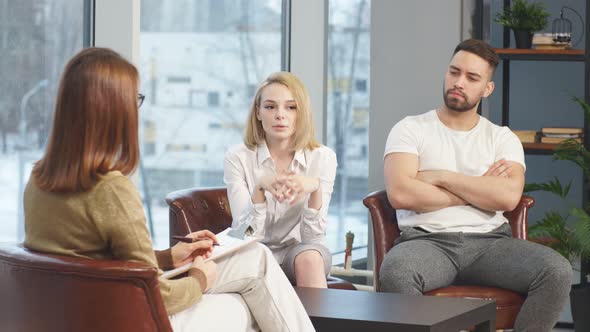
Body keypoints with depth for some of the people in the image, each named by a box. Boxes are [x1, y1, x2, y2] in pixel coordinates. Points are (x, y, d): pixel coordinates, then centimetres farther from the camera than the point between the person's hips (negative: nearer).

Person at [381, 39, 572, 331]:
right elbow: (400, 193, -9)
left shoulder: (502, 138, 15)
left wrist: (441, 177, -5)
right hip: (427, 241, -2)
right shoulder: (411, 129, 9)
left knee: (557, 271, -26)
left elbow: (508, 196, -6)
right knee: (395, 273, -38)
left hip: (489, 241, 2)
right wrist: (478, 190, -1)